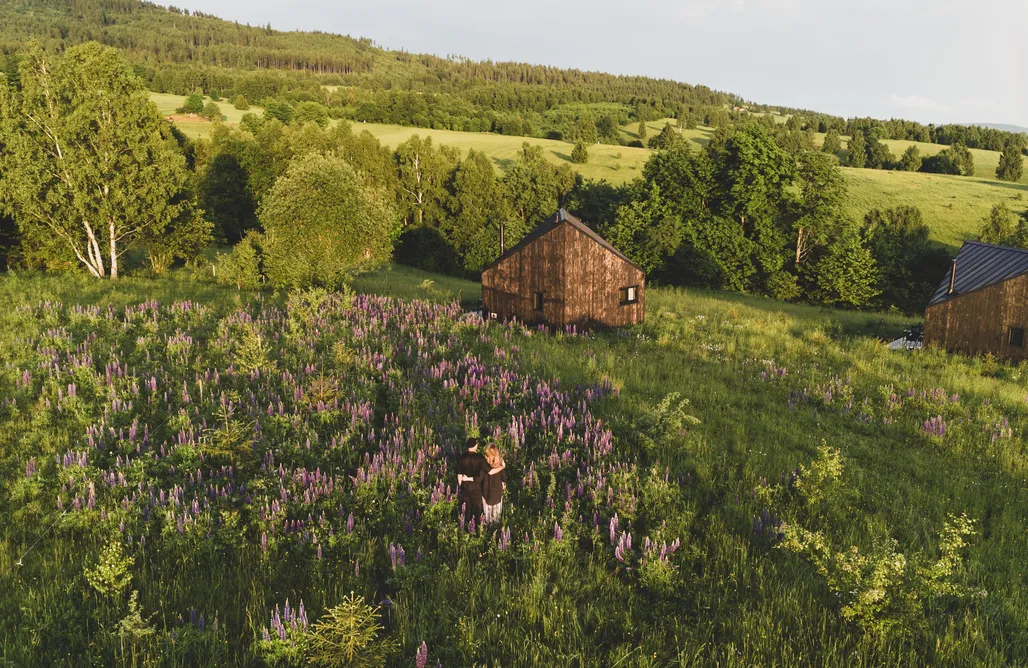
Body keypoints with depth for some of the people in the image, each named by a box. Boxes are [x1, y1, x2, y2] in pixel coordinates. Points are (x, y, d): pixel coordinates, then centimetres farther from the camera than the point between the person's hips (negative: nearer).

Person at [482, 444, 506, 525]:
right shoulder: (500, 461, -17)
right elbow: (503, 474, -7)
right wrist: (504, 483, 10)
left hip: (487, 486, -1)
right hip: (497, 486, 1)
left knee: (488, 503, 16)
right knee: (497, 503, 20)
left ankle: (488, 520, 27)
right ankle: (496, 519, 33)